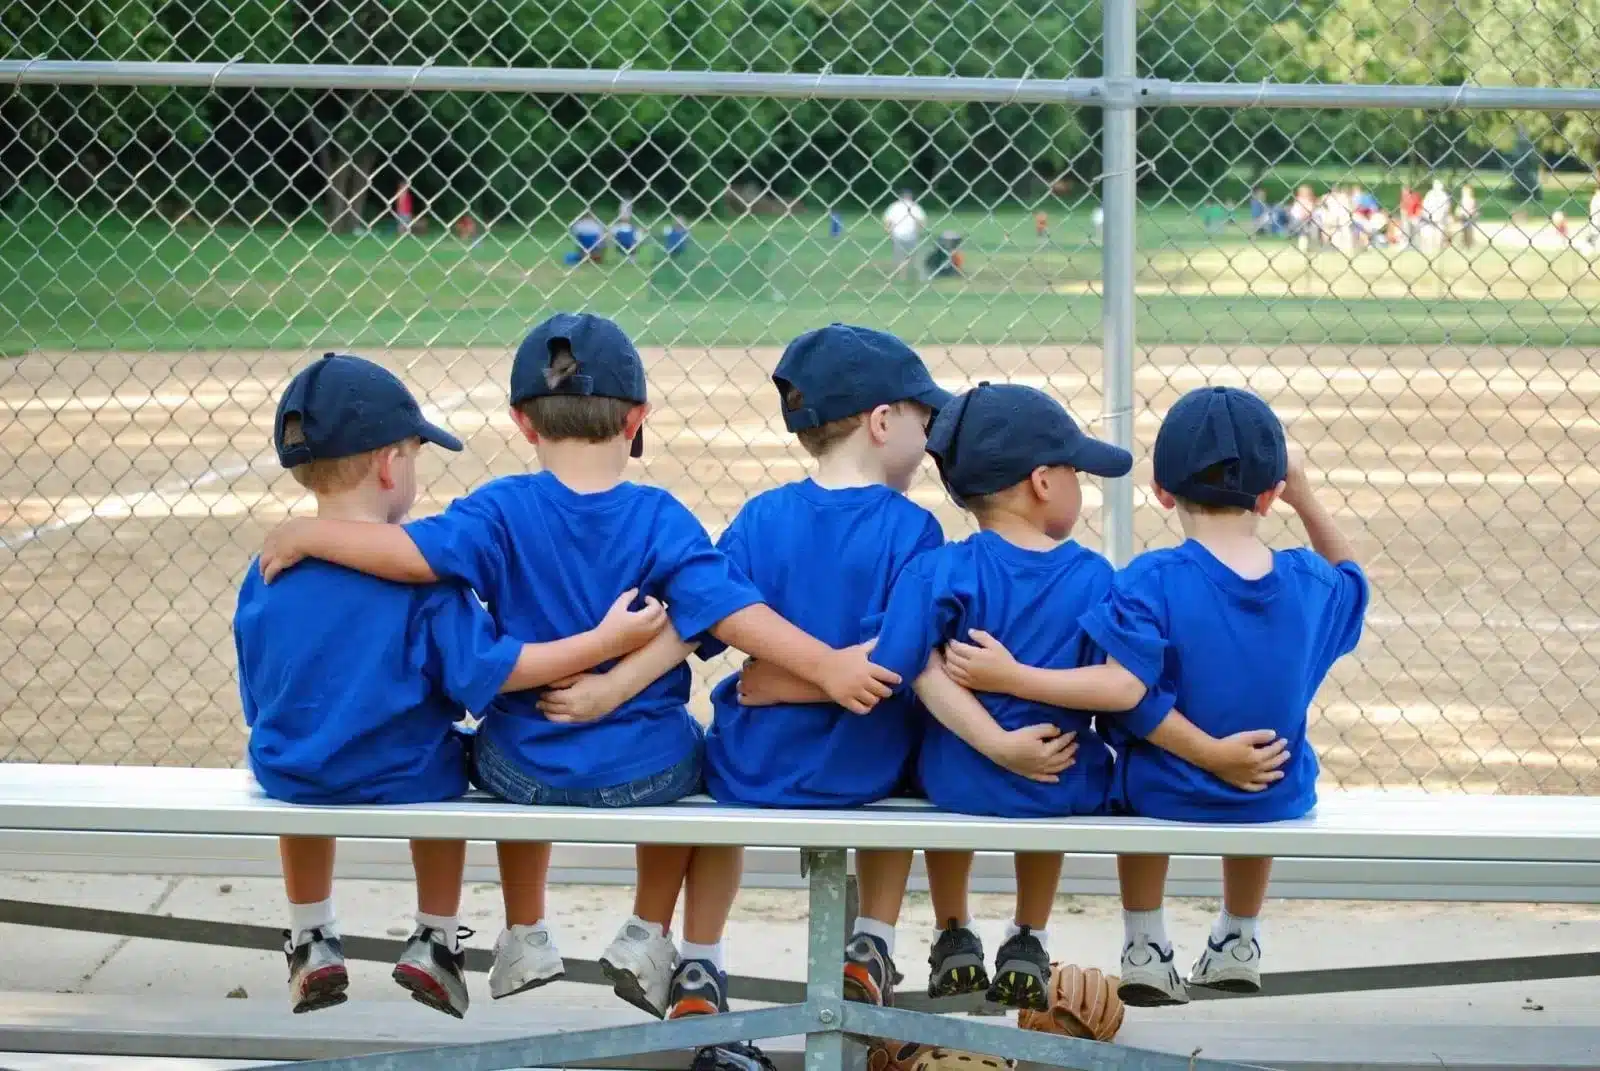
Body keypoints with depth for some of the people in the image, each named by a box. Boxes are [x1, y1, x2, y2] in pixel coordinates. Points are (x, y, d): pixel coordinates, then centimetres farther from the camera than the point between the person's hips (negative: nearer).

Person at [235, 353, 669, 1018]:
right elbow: (488, 669, -20)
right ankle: (435, 944, 36)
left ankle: (312, 945, 44)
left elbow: (258, 700, 1)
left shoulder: (267, 574, -9)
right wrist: (604, 642, -18)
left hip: (293, 780, 2)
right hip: (405, 781, -2)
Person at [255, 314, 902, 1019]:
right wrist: (828, 665, -19)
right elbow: (729, 610, -19)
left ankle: (525, 938, 44)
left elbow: (415, 553, -23)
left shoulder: (502, 511, -11)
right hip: (644, 774, -1)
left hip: (528, 774, 1)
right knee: (681, 753, 37)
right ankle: (648, 939, 38)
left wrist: (309, 534, -12)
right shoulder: (659, 518, -11)